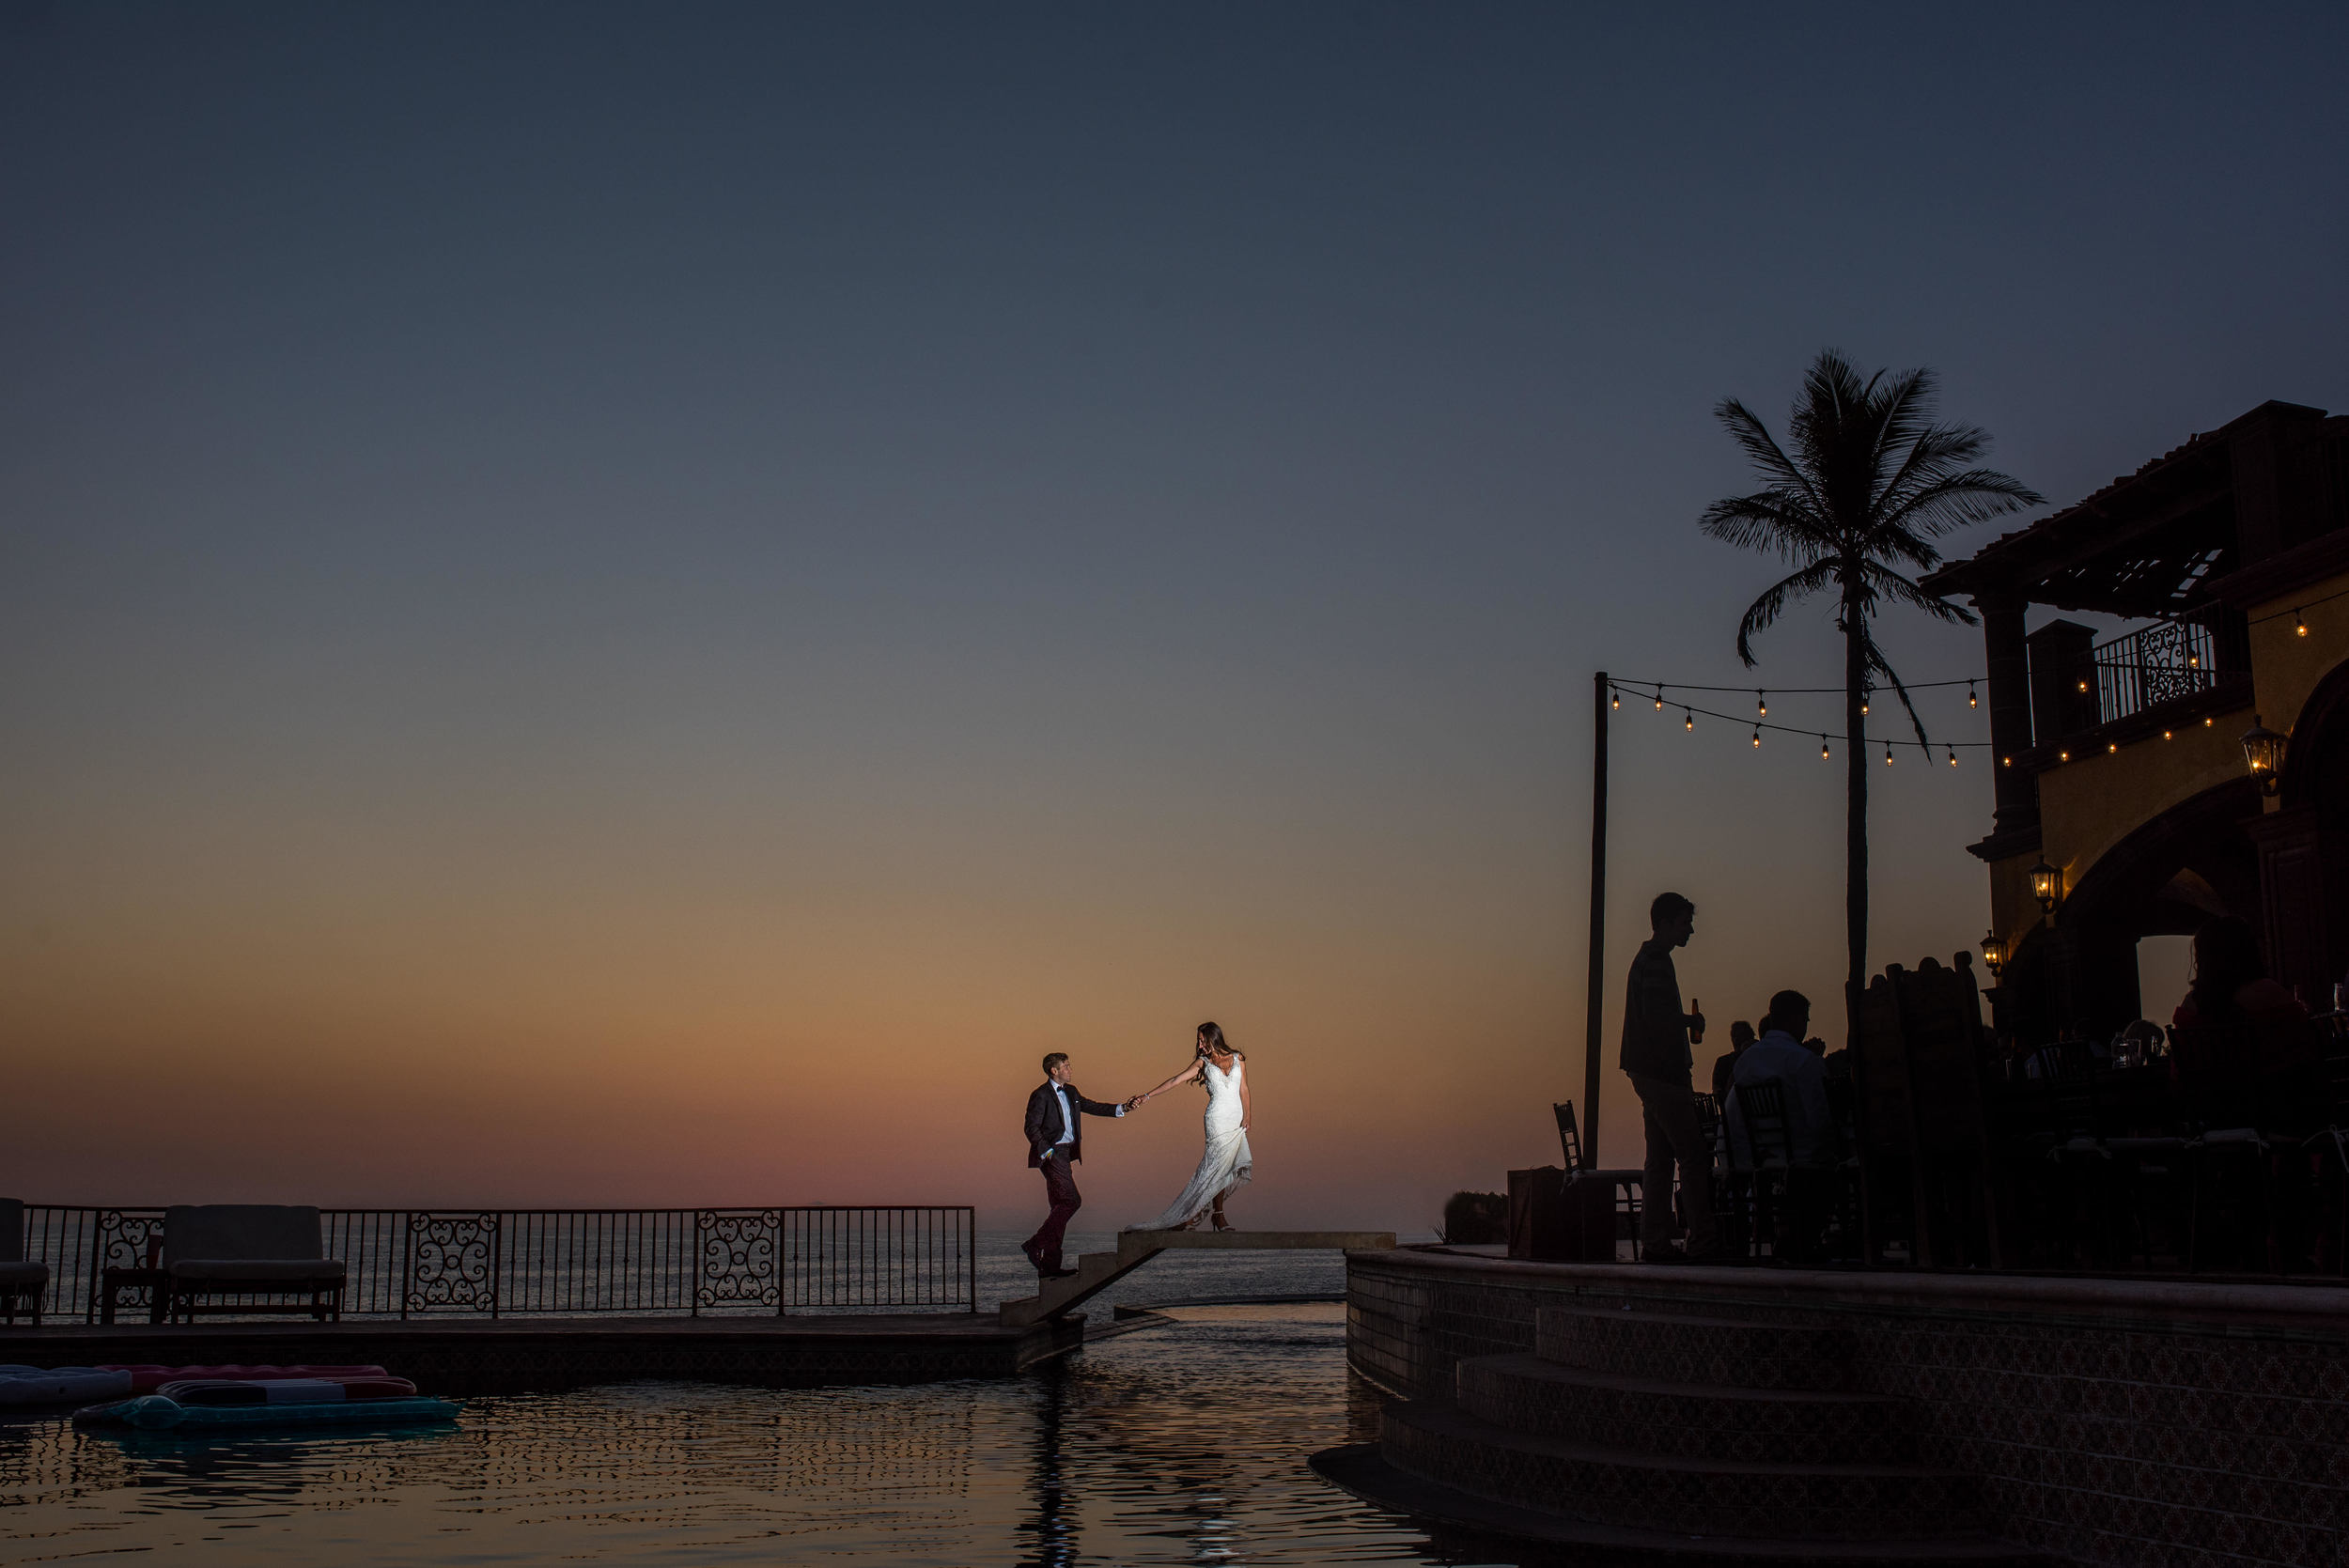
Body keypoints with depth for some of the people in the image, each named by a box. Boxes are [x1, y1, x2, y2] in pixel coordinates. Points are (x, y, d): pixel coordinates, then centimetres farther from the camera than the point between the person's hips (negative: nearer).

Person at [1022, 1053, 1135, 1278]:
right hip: (1052, 1154, -9)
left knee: (1061, 1206, 7)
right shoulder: (1041, 1095, -9)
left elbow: (1092, 1107, 23)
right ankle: (1035, 1244, -9)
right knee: (1071, 1200, -16)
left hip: (1066, 1154, 9)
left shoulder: (1070, 1092, 16)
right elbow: (1032, 1128, -11)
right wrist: (1047, 1152, -19)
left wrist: (1122, 1109, 14)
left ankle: (1050, 1265, 8)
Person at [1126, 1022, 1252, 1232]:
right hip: (1218, 1118, -2)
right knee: (1219, 1164, -10)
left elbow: (1244, 1089, 11)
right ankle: (1218, 1215, -1)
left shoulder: (1238, 1059, 11)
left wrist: (1246, 1115, -1)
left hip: (1237, 1119, 2)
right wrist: (1148, 1096, 1)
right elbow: (1175, 1081, 6)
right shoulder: (1203, 1062, 8)